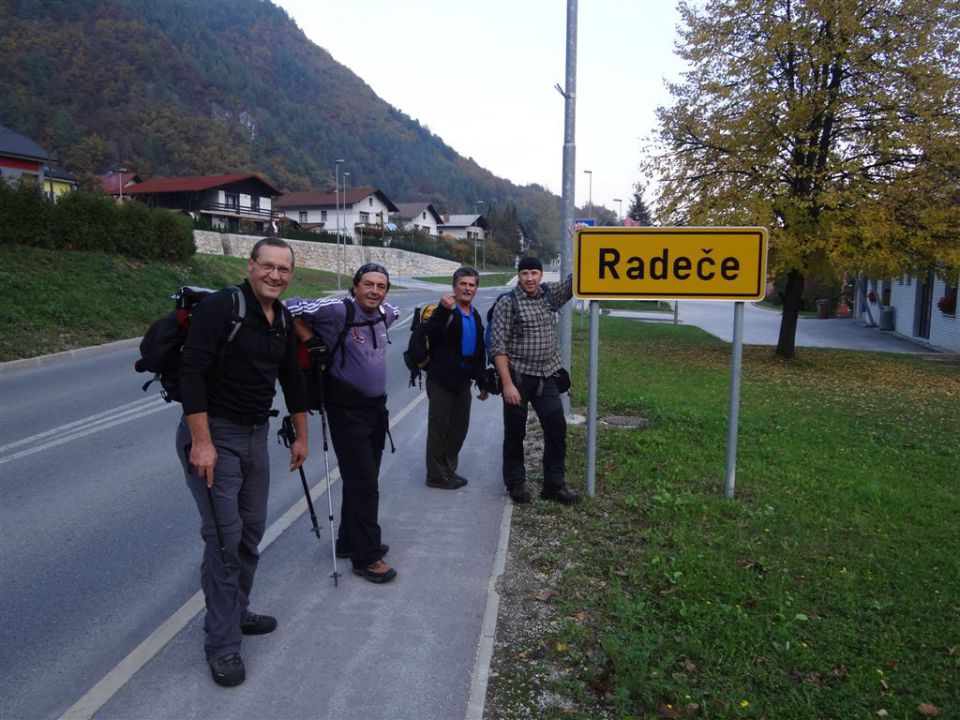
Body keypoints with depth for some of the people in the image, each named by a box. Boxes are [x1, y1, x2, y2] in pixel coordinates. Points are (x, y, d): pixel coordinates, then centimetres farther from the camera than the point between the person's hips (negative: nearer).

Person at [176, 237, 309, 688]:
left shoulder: (284, 320, 7)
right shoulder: (221, 307, -17)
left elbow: (292, 380, 16)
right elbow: (191, 372, -22)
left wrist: (301, 436, 19)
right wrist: (201, 442, -24)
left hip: (256, 435, 8)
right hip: (213, 435, -7)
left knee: (251, 530, 15)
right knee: (225, 538, -6)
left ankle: (236, 612, 34)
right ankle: (222, 643, 8)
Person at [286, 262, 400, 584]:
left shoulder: (384, 313, 4)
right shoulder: (339, 310, -17)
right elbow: (293, 308, -17)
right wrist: (312, 342, -15)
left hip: (377, 407, 8)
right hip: (348, 410, -8)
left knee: (364, 481, 17)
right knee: (363, 484, -5)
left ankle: (350, 542, 33)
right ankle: (367, 557, 8)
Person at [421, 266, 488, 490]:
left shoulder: (475, 316, 13)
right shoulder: (444, 311, -11)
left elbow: (480, 352, 20)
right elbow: (426, 334, -28)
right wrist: (443, 309, -37)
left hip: (463, 381, 7)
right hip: (441, 380, -7)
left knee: (459, 428, 14)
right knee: (439, 427, 2)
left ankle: (449, 469, 29)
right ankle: (436, 475, 14)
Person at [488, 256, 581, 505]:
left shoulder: (550, 294, 7)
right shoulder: (507, 303, -8)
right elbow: (498, 347, -13)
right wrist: (507, 384, -19)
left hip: (546, 377, 4)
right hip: (517, 377, -4)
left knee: (557, 428, 1)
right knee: (515, 432, 6)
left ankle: (554, 485, 13)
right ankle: (515, 484, 22)